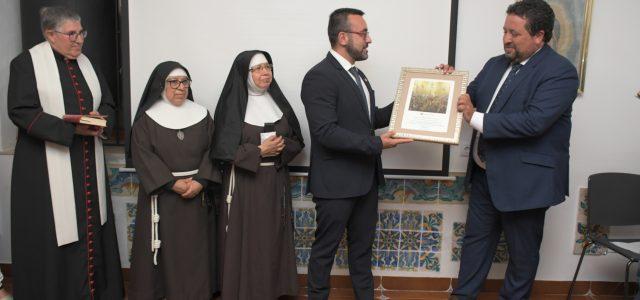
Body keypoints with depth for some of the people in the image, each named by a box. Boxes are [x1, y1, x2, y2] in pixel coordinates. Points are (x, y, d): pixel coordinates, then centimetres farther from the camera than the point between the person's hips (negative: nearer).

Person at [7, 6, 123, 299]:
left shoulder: (87, 64, 12)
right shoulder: (26, 63, -5)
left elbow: (108, 104, 14)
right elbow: (21, 111, -14)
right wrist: (72, 129, -21)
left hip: (88, 168, 5)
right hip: (47, 169, -5)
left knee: (90, 231, 9)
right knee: (52, 238, 1)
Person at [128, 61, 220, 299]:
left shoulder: (201, 114, 6)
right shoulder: (147, 118, -1)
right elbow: (142, 155, -9)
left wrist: (200, 181, -14)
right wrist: (172, 183, -17)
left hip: (196, 191, 2)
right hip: (161, 192, -2)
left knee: (195, 246, 5)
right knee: (164, 247, 2)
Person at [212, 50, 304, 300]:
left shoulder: (278, 101, 7)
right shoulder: (232, 105, -6)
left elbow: (297, 141, 9)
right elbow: (224, 149, -11)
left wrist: (282, 147, -12)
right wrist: (260, 150, -18)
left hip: (276, 181, 4)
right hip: (244, 183, -4)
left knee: (274, 239, 9)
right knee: (246, 241, 1)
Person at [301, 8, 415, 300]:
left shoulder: (357, 75, 12)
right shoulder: (319, 76, -17)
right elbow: (326, 132, -24)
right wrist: (376, 144, -24)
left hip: (365, 179, 9)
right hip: (336, 183, -8)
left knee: (363, 245, 20)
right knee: (325, 248, 9)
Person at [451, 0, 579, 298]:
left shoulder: (560, 72, -16)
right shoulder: (496, 64, 7)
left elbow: (534, 121, -28)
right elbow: (470, 97, 13)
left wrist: (477, 119, -26)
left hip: (525, 180, -7)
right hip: (485, 174, 7)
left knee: (522, 251, 13)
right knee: (475, 239, 18)